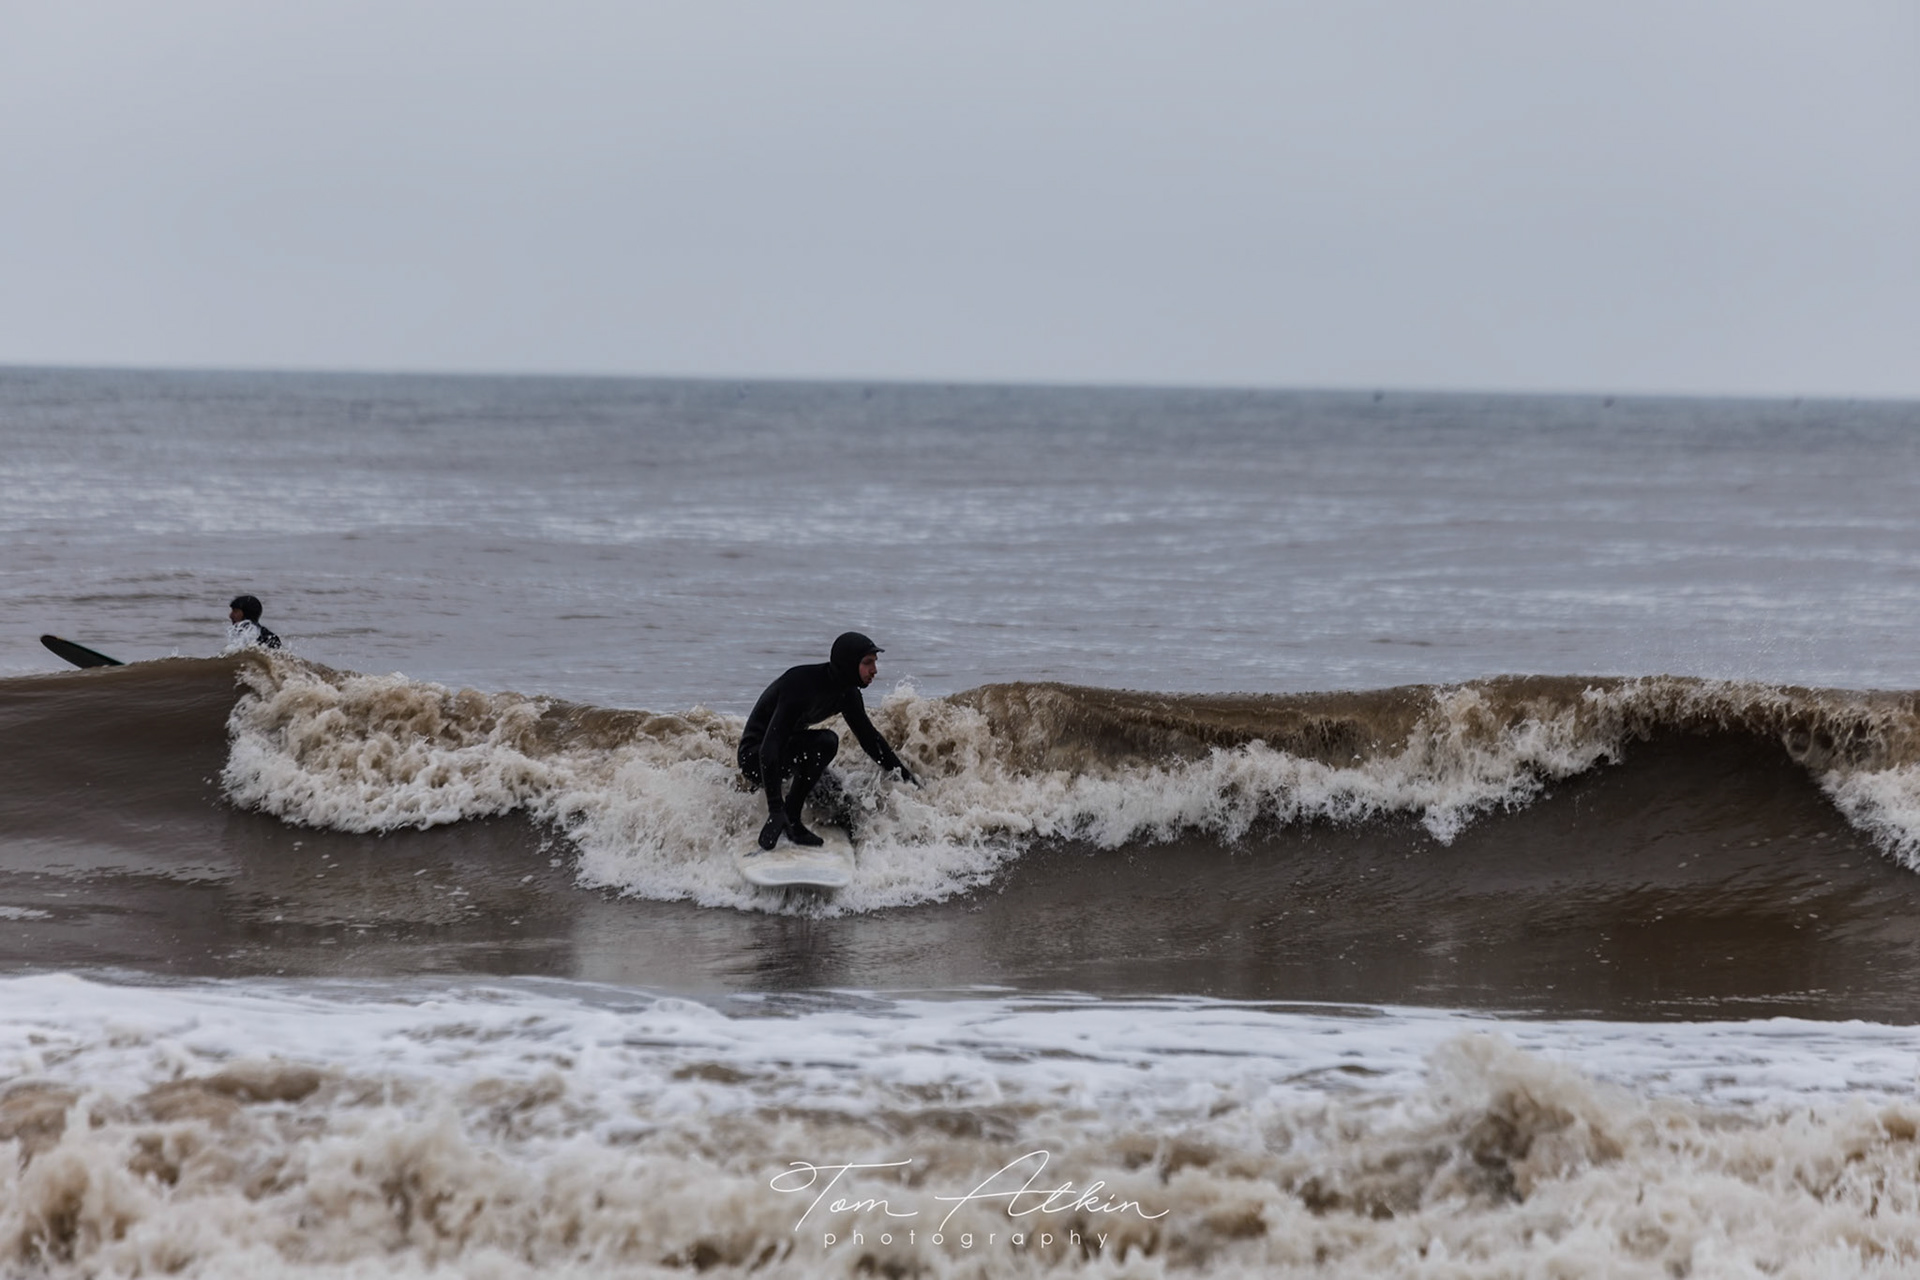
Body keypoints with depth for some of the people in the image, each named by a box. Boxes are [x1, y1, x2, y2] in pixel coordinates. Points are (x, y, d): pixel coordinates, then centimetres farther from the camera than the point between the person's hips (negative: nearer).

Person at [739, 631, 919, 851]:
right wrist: (776, 809, -43)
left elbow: (868, 735, 14)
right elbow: (770, 745, -36)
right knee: (825, 741, -32)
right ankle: (790, 818, -24)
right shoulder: (801, 684, -31)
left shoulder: (846, 692, -3)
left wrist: (902, 772, 12)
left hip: (789, 753, 9)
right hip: (755, 757, -9)